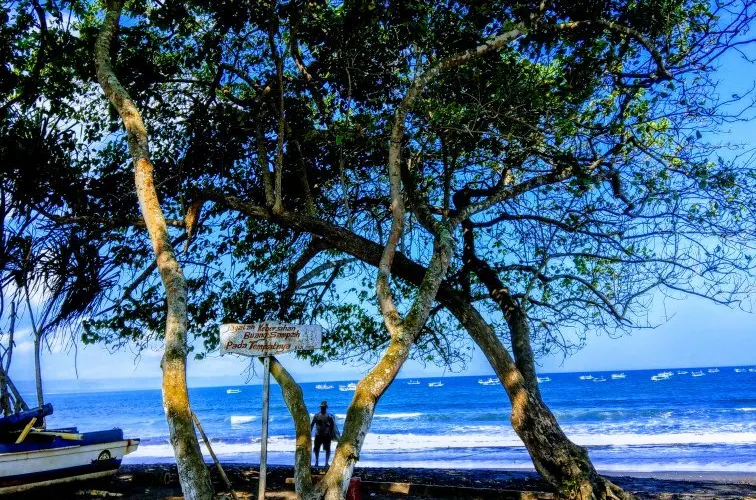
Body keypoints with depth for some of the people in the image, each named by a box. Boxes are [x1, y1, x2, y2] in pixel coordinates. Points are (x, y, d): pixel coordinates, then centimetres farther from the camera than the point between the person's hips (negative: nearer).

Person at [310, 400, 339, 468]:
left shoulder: (329, 416, -2)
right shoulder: (316, 416, 4)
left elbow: (333, 426, -2)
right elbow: (312, 425, 7)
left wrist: (332, 435, -7)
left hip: (327, 435, -2)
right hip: (318, 435, 2)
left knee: (327, 449, 0)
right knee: (316, 449, 8)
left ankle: (326, 463, 9)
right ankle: (316, 461, 26)